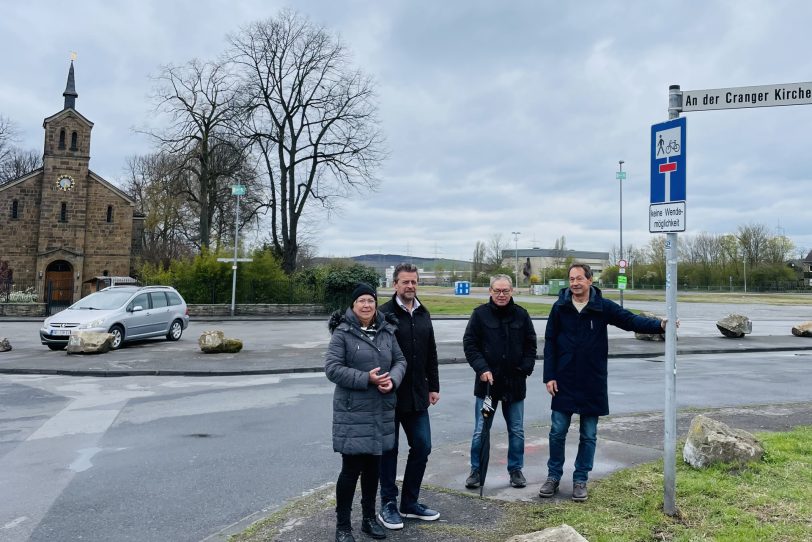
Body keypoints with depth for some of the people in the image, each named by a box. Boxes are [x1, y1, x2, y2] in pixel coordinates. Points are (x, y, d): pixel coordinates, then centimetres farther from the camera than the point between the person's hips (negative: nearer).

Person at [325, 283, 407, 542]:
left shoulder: (386, 331, 7)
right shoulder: (343, 333, -9)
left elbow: (400, 360, 10)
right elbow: (332, 368, -15)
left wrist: (393, 379, -11)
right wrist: (366, 379, -21)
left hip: (381, 411, 5)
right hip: (353, 412, -5)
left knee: (373, 466, 16)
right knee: (351, 468, -1)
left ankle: (369, 517, 33)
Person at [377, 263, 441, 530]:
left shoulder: (423, 313, 10)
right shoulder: (384, 314, -12)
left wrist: (433, 386, 13)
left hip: (417, 395, 6)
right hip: (390, 394, -6)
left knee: (422, 447, 10)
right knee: (389, 449, 6)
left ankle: (409, 502, 26)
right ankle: (388, 505, 22)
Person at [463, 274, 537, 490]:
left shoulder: (521, 315, 3)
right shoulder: (480, 314, -4)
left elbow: (531, 345, 8)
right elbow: (469, 344, -4)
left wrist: (526, 369, -4)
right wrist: (481, 368, -15)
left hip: (515, 383, 2)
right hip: (487, 382, -2)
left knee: (516, 431, 12)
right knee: (481, 431, 5)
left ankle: (516, 469, 27)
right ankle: (476, 470, 20)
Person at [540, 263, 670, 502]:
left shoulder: (603, 307, -4)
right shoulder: (560, 307, -3)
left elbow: (631, 320, -10)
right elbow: (550, 343, 0)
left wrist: (659, 325, -29)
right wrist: (549, 376, -5)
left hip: (593, 383, 0)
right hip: (564, 382, 0)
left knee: (588, 435, 9)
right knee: (558, 432, 6)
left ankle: (580, 480, 23)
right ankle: (553, 476, 22)